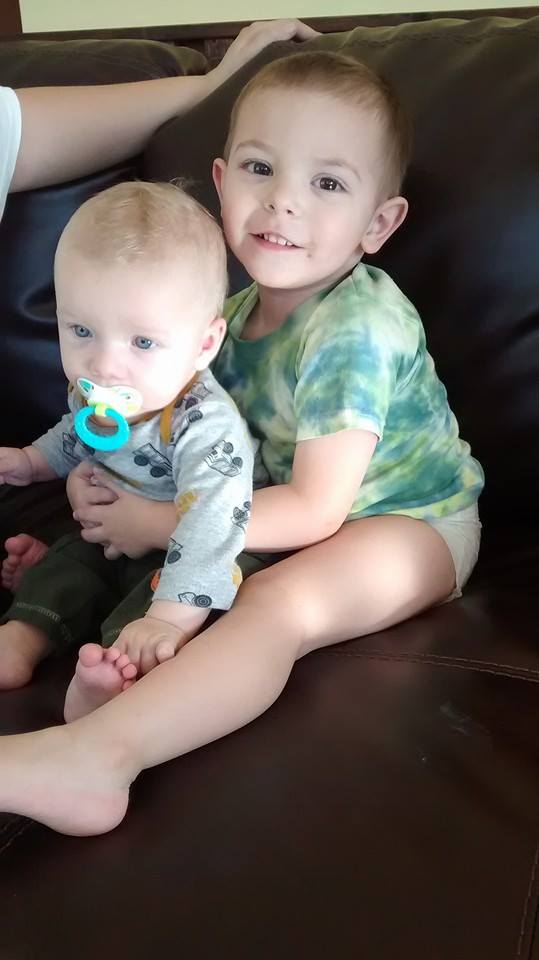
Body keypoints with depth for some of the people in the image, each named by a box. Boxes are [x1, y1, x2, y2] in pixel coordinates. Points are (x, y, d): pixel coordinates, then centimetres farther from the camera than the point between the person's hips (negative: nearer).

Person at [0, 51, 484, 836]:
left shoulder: (356, 329, -27)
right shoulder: (243, 313, -1)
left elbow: (315, 509, -26)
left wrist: (161, 524, -23)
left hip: (409, 520, -9)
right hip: (309, 508, 9)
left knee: (277, 602, -35)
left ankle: (96, 754, -44)